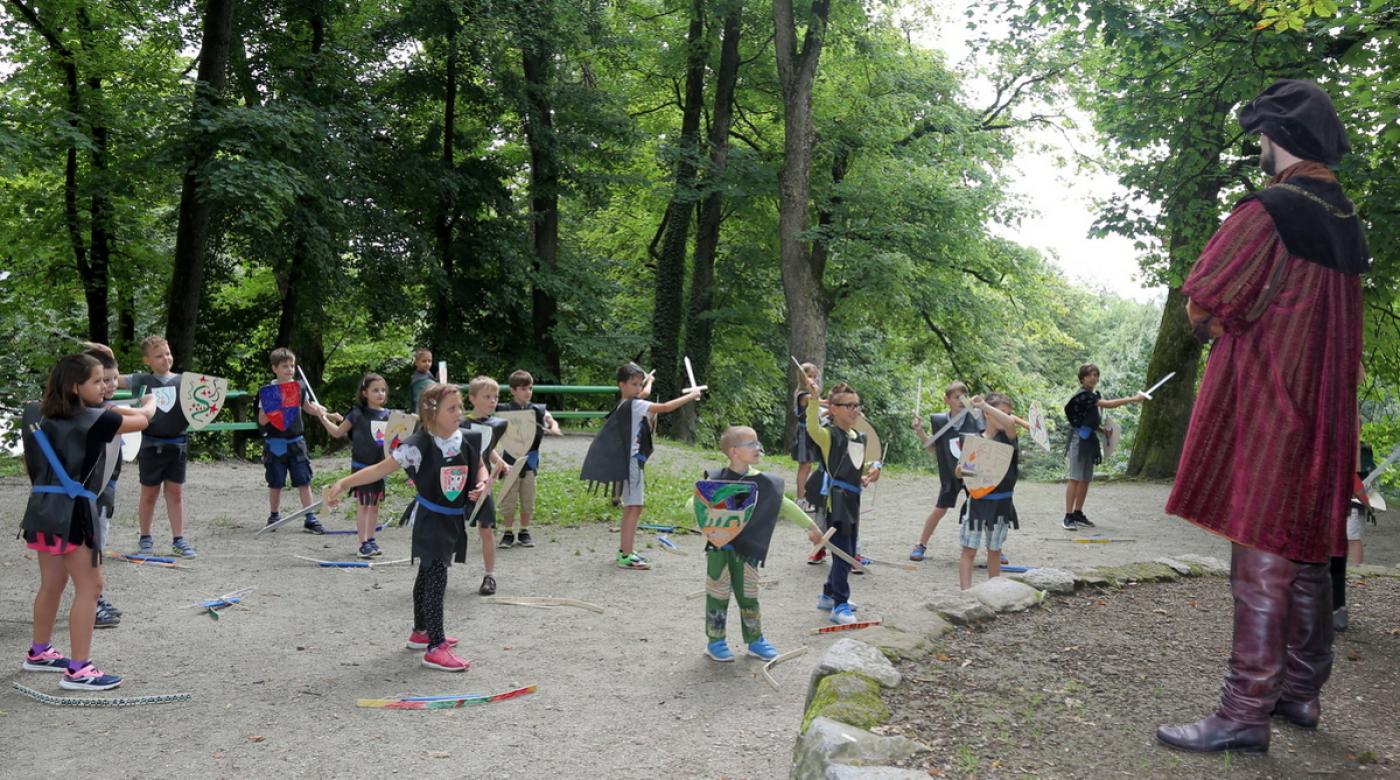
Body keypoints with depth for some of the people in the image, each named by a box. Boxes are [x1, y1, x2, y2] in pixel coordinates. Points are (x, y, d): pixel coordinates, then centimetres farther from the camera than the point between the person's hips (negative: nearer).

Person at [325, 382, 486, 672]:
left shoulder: (466, 441, -3)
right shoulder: (418, 446, -20)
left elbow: (480, 467, 14)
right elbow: (380, 469, -21)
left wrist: (482, 483, -9)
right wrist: (342, 483, -30)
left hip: (454, 521, 7)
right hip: (431, 521, -7)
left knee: (428, 575, 21)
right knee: (436, 578, -10)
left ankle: (420, 632, 37)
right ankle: (435, 648, -5)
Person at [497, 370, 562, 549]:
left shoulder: (537, 410, 2)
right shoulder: (505, 411, -4)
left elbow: (551, 420, -6)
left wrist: (553, 428, -28)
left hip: (530, 460, 2)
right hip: (511, 461, -2)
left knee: (528, 500, 10)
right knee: (508, 499, 3)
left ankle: (524, 532, 23)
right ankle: (508, 533, 15)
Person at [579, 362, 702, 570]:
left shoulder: (626, 404, 10)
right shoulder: (634, 405, -16)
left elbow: (645, 393, 34)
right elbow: (666, 407, -22)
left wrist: (648, 380, 53)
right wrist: (691, 396, -14)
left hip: (632, 461, 10)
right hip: (631, 461, -10)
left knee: (631, 507, 18)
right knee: (634, 507, -11)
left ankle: (626, 549, 29)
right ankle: (626, 556, -12)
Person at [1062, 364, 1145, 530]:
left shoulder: (1094, 396, 16)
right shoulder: (1082, 395, -13)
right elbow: (1108, 404, -23)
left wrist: (1103, 430, 8)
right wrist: (1133, 399, -22)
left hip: (1090, 440, 9)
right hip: (1079, 439, -9)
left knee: (1086, 479, 10)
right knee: (1075, 478, -10)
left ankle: (1078, 513, 18)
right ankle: (1068, 517, -11)